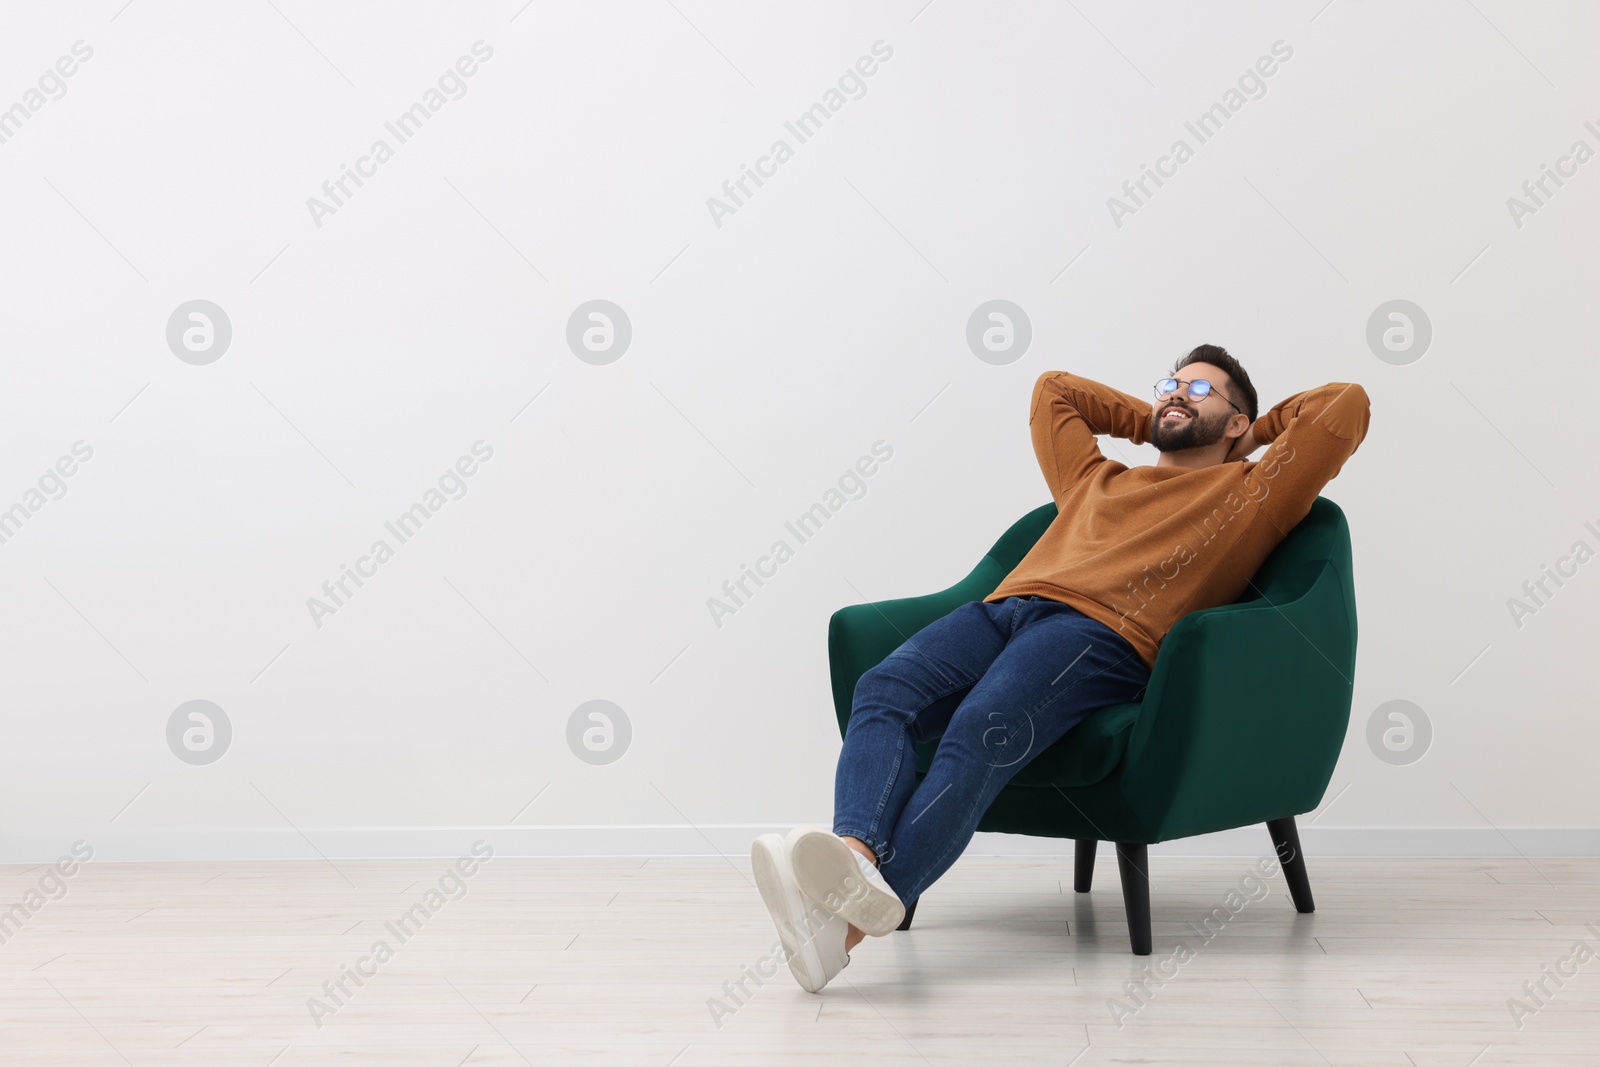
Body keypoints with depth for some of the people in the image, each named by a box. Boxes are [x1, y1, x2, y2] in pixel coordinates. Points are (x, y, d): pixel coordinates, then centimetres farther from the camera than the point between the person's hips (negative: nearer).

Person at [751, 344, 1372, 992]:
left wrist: (1260, 431, 39)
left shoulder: (1249, 492, 27)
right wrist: (1152, 422, 55)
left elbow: (1346, 403, 25)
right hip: (1003, 608, 6)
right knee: (883, 691, -27)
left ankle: (854, 918, -54)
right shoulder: (1095, 479, 41)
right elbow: (1052, 388, 56)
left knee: (982, 728, -35)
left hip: (1104, 630, -5)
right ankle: (856, 853, -51)